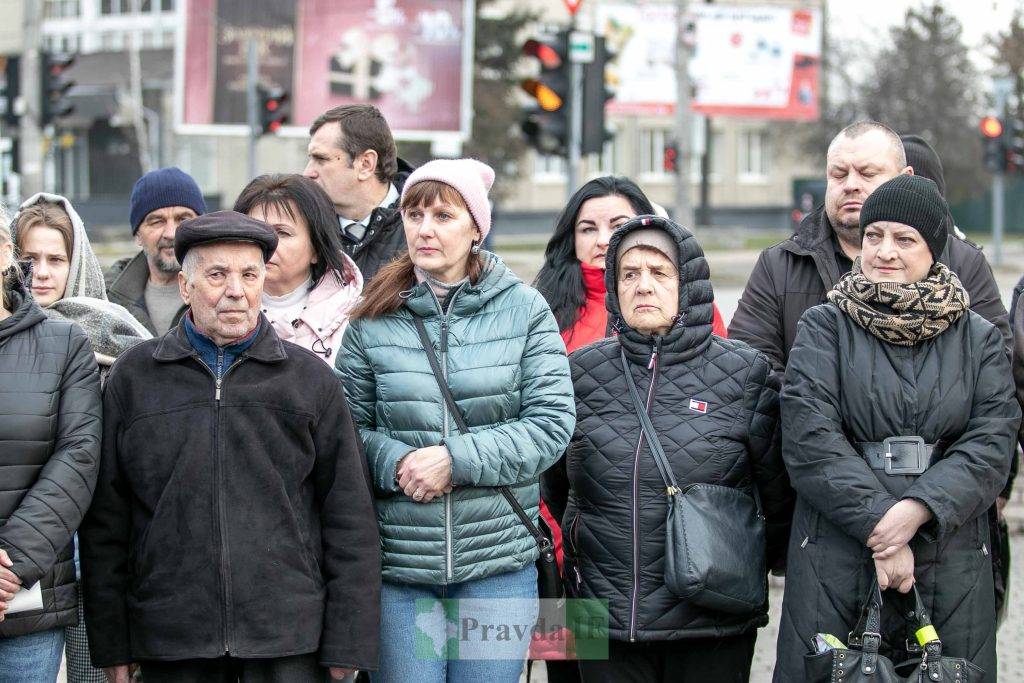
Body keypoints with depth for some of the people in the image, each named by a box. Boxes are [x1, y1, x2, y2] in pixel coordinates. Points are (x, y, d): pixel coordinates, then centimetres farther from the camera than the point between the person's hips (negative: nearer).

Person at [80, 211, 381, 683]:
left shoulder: (312, 380, 8)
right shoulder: (135, 377, 8)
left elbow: (350, 518, 6)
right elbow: (105, 517, 8)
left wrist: (348, 644, -1)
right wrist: (111, 644, 3)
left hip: (289, 643, 0)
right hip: (170, 643, 1)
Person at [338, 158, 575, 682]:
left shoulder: (524, 309, 1)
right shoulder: (373, 319, 3)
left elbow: (552, 423, -5)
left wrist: (456, 459, -14)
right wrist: (395, 462, -16)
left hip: (500, 561, 0)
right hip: (399, 564, 0)